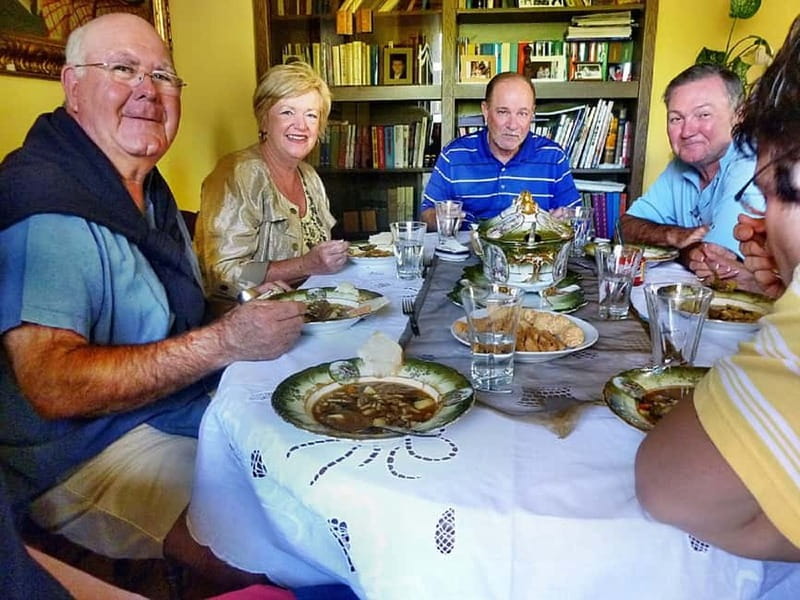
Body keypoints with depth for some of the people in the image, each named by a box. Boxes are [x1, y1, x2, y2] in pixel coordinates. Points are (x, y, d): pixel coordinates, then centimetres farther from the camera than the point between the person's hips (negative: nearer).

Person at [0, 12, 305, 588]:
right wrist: (226, 341, -29)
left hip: (183, 407, 9)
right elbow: (52, 384, -28)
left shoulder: (149, 189, 10)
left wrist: (251, 313, -2)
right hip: (87, 458, -9)